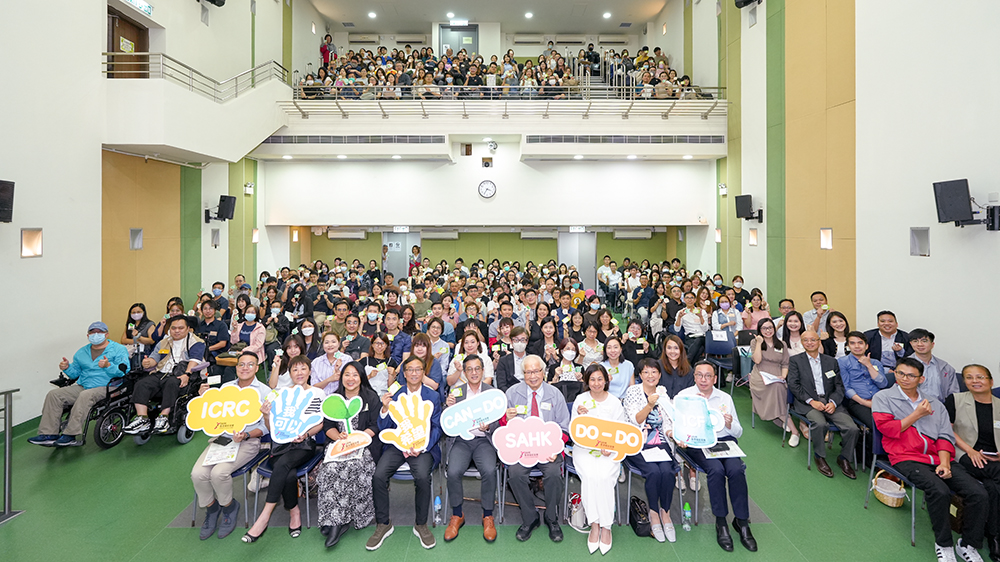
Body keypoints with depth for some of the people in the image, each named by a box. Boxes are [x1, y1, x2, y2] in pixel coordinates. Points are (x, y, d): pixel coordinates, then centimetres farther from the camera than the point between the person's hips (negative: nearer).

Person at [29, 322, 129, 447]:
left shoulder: (118, 349, 1)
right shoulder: (82, 352, 21)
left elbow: (124, 371, -11)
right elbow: (75, 373, 26)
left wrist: (108, 366, -27)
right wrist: (68, 368, 5)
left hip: (107, 387, -7)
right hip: (82, 386, 7)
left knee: (85, 395, -34)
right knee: (54, 394, -8)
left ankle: (70, 435, -32)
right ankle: (49, 434, -11)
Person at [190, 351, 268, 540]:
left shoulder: (264, 391, 0)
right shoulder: (226, 387, 14)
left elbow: (266, 426, -2)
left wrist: (246, 435, -19)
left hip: (248, 441, -4)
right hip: (221, 437, 5)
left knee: (219, 472, -26)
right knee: (198, 473, -19)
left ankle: (229, 507, 4)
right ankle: (211, 508, 9)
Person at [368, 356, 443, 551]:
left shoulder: (433, 396, 6)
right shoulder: (394, 395, 9)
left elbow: (437, 428, 1)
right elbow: (384, 428, 6)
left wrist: (421, 447, -15)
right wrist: (385, 408, -13)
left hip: (423, 445, -2)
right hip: (397, 444, 2)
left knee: (422, 476, -29)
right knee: (378, 476, -22)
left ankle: (421, 524, -3)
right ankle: (383, 524, 1)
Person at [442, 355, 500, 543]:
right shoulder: (455, 391, 8)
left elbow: (498, 422, 5)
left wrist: (488, 427, -18)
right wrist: (448, 406, -15)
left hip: (483, 440, 0)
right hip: (460, 439, 1)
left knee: (489, 471, -27)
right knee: (453, 472, -25)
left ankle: (488, 516, -4)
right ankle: (457, 516, 0)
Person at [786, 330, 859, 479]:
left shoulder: (831, 361, 17)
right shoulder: (795, 361, 8)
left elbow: (839, 386, 10)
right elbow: (793, 385, -1)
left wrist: (833, 402, -8)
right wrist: (811, 401, -13)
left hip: (830, 402, 3)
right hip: (807, 403, -3)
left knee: (853, 428, -20)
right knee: (821, 424, -33)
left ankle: (843, 458, 6)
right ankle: (820, 457, -8)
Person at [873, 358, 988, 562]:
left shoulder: (934, 404, 19)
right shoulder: (883, 397, 7)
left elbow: (945, 436, 10)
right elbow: (887, 428, -5)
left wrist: (945, 463, -6)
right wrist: (917, 414, -2)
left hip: (938, 458, 5)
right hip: (907, 459, -5)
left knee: (979, 494, -16)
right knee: (940, 491, -30)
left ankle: (968, 544, 5)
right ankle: (943, 544, -7)